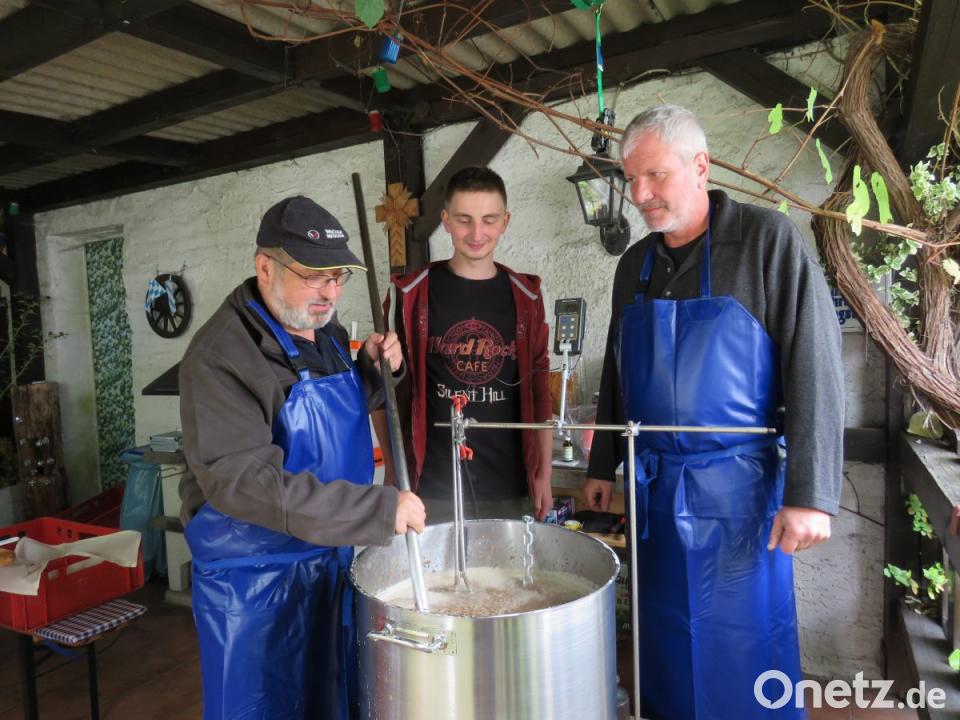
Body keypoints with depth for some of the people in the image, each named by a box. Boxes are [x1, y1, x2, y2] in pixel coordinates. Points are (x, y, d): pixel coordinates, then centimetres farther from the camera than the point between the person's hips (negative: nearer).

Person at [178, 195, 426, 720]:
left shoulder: (327, 332, 3)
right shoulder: (220, 356, -22)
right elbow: (241, 480, -31)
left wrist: (374, 370, -4)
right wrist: (379, 508, -35)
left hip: (335, 559, 7)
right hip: (255, 576, -7)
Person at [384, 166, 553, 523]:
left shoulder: (525, 296, 3)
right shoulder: (412, 293, -4)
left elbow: (539, 388, 6)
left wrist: (543, 473, 3)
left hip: (510, 486, 2)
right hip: (434, 486, -2)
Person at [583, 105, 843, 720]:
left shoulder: (767, 240, -9)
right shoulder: (634, 265, 8)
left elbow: (815, 369, -12)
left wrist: (810, 493, -16)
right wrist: (602, 465, 15)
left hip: (739, 484, -5)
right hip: (653, 484, 5)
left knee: (746, 648, 9)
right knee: (665, 645, 17)